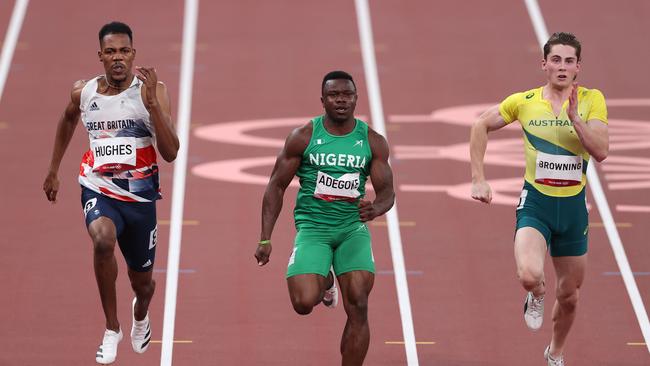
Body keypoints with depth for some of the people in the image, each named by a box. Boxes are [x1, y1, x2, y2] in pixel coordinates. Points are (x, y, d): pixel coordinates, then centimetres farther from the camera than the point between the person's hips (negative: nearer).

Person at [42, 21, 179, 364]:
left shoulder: (151, 91, -13)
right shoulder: (83, 92, -4)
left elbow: (170, 153, -21)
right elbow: (68, 120, 21)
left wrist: (151, 100, -30)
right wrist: (53, 170, 24)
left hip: (140, 195, 0)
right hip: (99, 190, 0)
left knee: (142, 281, 17)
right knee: (102, 239, -35)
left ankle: (141, 314, 57)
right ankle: (112, 329, -17)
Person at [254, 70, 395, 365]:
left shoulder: (373, 142, 0)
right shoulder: (303, 137, -4)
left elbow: (387, 191, 2)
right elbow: (276, 186, 0)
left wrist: (376, 208, -23)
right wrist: (265, 239, -6)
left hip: (353, 227, 1)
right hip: (312, 227, -1)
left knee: (358, 308, -12)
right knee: (304, 303, -18)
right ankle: (324, 282, 21)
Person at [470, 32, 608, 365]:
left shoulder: (591, 100, -4)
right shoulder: (524, 101, -4)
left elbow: (601, 151, -13)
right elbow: (481, 126, 10)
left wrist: (573, 117, -26)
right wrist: (478, 179, 4)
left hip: (573, 206, 2)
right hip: (535, 203, -2)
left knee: (569, 296, 13)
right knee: (530, 275, -28)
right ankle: (536, 297, 11)